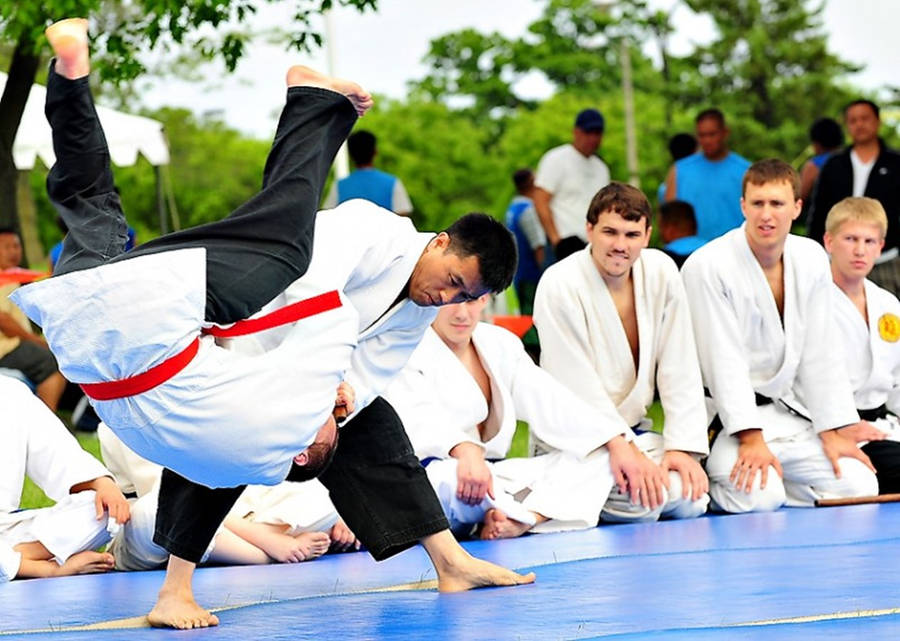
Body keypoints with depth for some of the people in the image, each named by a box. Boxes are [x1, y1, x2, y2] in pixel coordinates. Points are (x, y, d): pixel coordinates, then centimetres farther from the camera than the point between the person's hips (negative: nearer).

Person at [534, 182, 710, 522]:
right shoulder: (560, 286, -16)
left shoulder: (661, 272, -1)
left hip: (634, 428, 7)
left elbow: (679, 369, 0)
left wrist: (682, 446, -8)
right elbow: (578, 387, -18)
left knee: (690, 501, -11)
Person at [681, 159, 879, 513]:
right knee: (757, 499, -29)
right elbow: (724, 360, -19)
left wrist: (834, 432, 1)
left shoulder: (811, 259, 4)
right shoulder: (706, 267, -15)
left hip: (781, 412, 6)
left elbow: (819, 353, 7)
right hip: (722, 417, -6)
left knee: (859, 484, -7)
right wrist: (751, 439, -25)